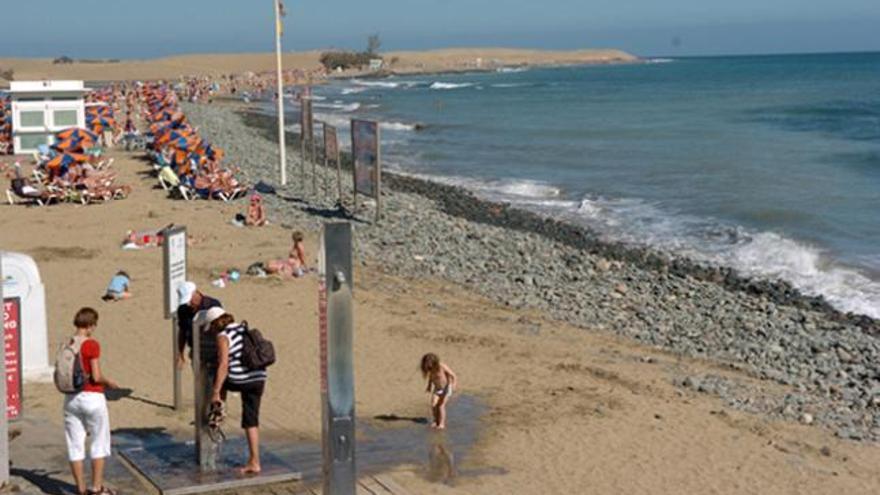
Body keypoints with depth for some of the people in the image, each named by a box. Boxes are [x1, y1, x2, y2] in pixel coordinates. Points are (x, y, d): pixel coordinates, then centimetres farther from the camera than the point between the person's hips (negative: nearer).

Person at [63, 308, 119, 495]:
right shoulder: (92, 345, -14)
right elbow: (96, 376, -16)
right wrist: (109, 382, 2)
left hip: (71, 399, 5)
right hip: (92, 397, -5)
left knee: (75, 444, 10)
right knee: (99, 442, 9)